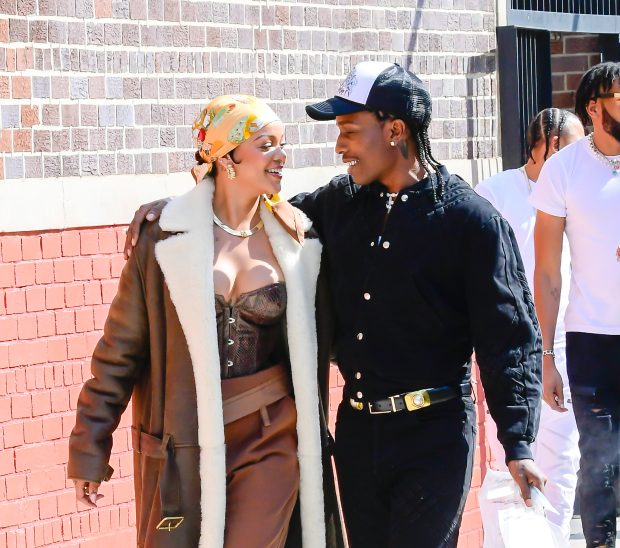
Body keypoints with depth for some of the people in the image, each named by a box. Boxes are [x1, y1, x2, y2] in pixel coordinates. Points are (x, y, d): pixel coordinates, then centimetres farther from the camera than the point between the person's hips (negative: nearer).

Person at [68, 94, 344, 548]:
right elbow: (119, 351, 0)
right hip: (184, 444, -1)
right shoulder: (167, 235, -5)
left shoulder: (293, 236, 2)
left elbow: (310, 344, 12)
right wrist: (90, 450, 0)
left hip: (271, 439, 1)